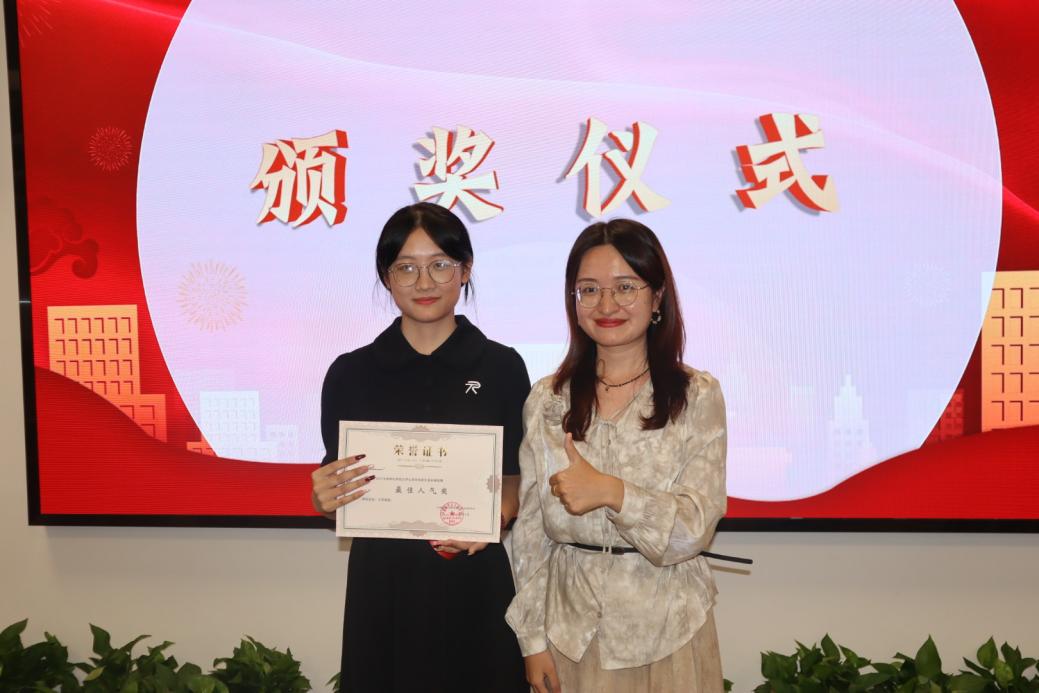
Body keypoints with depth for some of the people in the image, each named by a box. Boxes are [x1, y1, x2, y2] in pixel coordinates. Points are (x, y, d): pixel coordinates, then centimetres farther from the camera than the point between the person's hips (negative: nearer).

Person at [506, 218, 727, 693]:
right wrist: (532, 637, 2)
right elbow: (529, 531, 2)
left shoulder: (698, 395, -6)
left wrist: (612, 491, -26)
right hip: (571, 629, 2)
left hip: (667, 630, -1)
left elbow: (692, 530, -11)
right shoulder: (546, 400, 0)